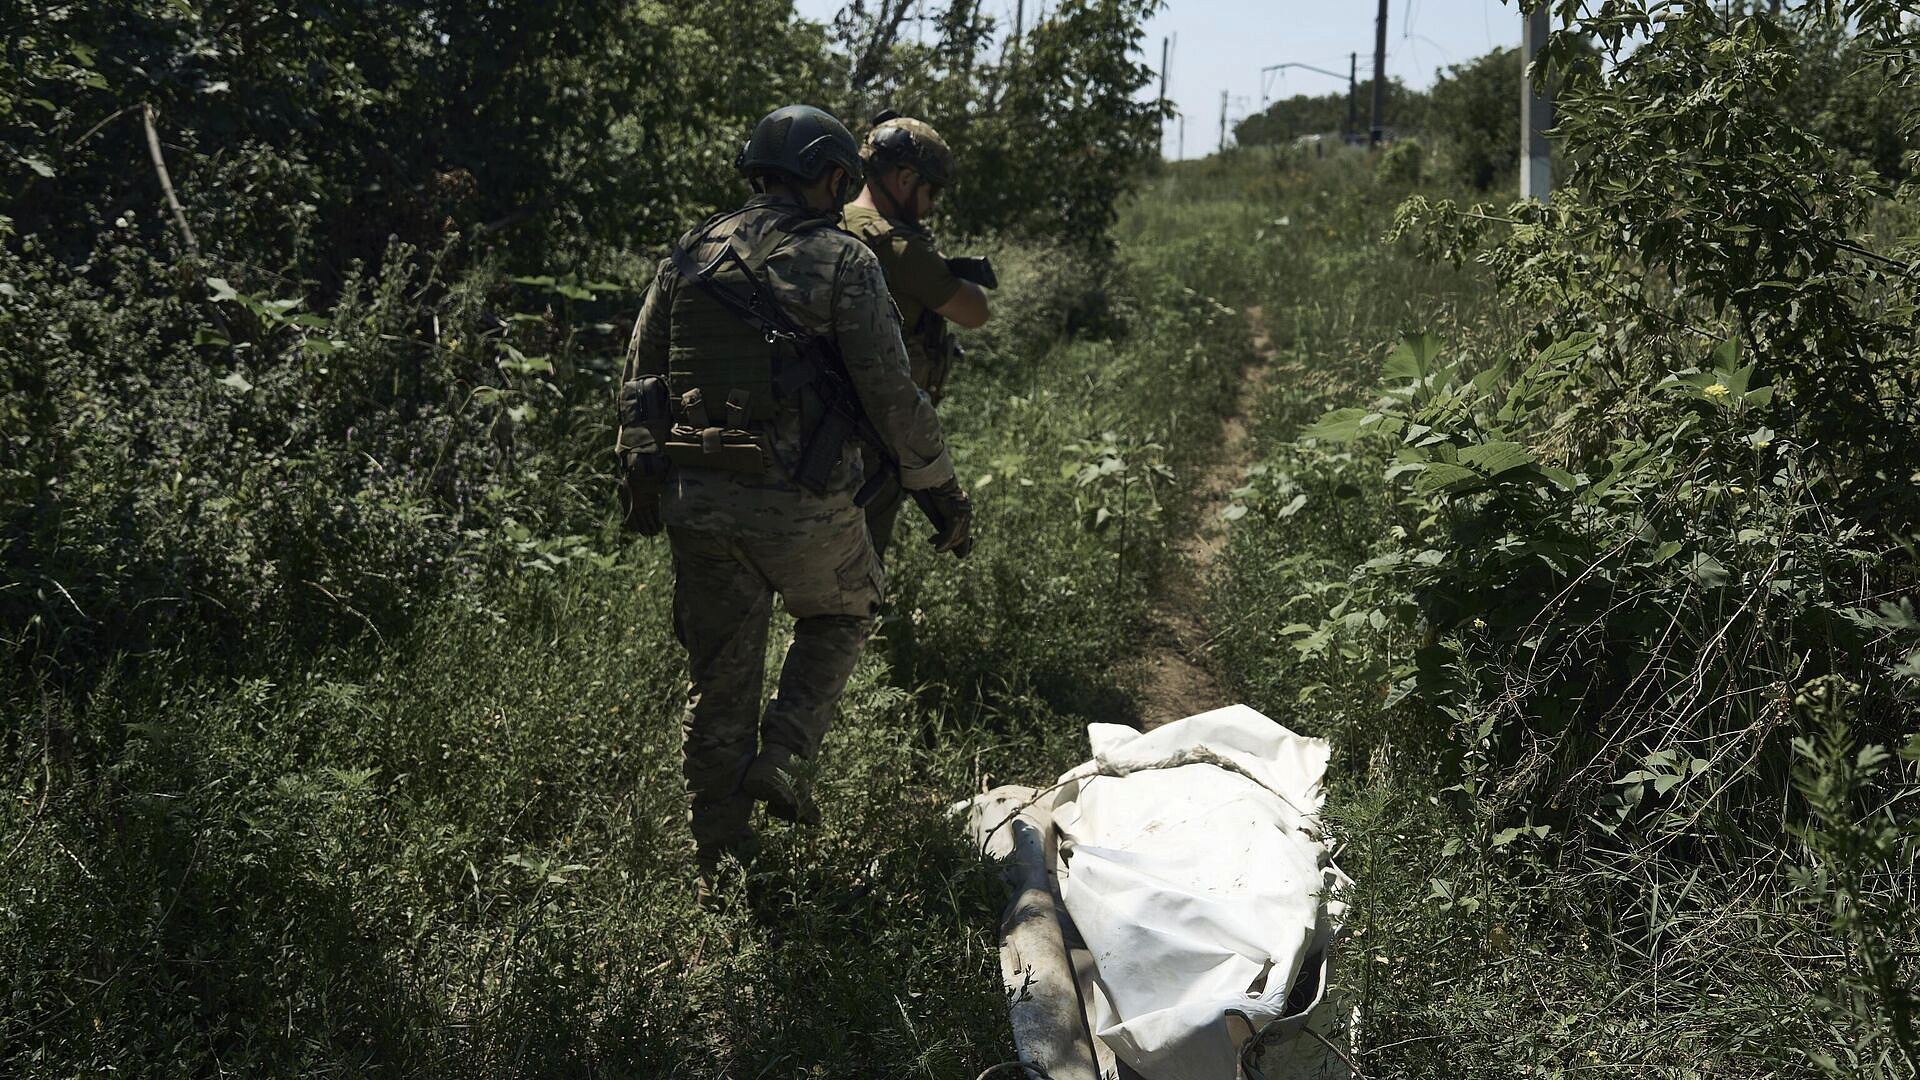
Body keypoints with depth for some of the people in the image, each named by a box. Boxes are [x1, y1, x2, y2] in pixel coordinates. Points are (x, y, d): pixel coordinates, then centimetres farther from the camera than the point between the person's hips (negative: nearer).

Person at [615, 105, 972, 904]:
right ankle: (782, 755, 7)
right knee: (839, 615, 26)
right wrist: (942, 490, 2)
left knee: (718, 679, 14)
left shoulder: (689, 256, 9)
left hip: (695, 498, 4)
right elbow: (893, 395, -7)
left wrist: (639, 483, 19)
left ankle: (719, 866, 22)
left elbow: (638, 382, 11)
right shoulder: (841, 263, -6)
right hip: (800, 501, -4)